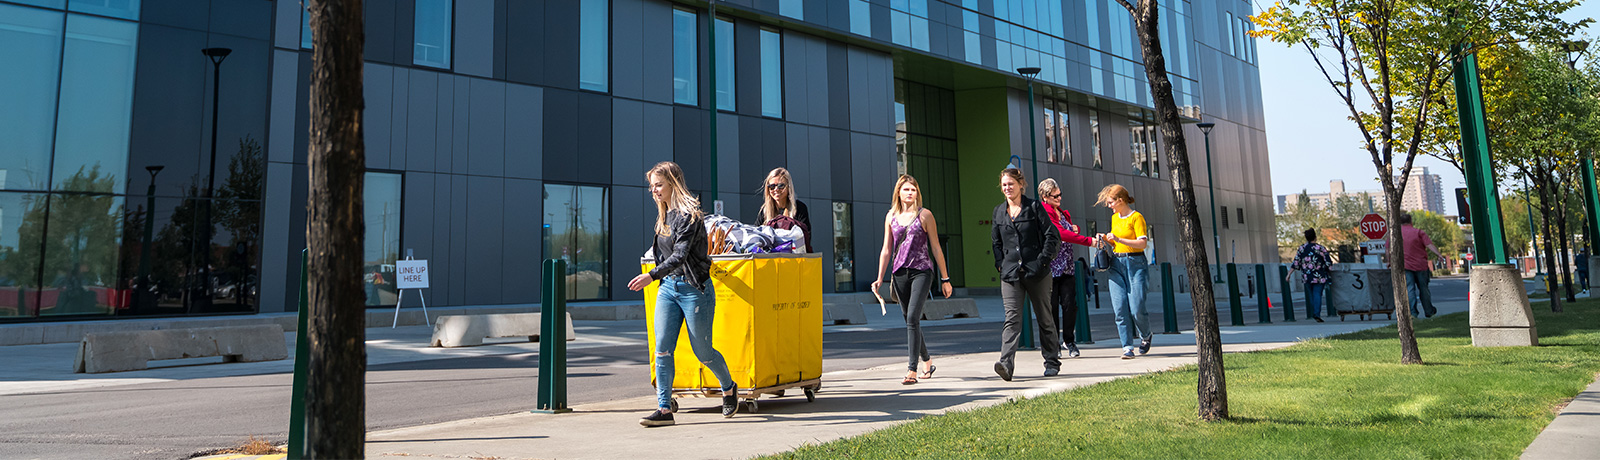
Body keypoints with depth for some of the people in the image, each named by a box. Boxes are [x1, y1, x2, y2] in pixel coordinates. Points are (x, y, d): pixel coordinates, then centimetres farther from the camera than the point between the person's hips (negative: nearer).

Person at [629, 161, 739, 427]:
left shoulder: (688, 215, -15)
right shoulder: (664, 216, 11)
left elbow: (680, 255, -26)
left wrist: (652, 276, -36)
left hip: (694, 288, -7)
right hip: (668, 287, 7)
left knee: (703, 352, 4)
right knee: (662, 350, -3)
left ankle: (729, 388, 30)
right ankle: (664, 410, 1)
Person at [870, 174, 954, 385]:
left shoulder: (925, 215, 1)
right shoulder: (891, 216, 10)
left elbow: (936, 248, 3)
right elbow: (886, 250, 12)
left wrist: (945, 278, 2)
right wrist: (880, 278, 7)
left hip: (921, 270, -4)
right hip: (900, 272, 4)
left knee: (912, 318, -15)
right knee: (909, 320, 11)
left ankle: (912, 370, -14)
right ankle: (927, 362, 30)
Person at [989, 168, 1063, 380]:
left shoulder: (1034, 207, -1)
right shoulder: (999, 211, 11)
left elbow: (1053, 236, -2)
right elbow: (996, 241, 21)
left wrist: (1042, 261, -11)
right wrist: (1000, 264, 7)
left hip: (1036, 273, -2)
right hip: (1010, 273, 2)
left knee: (1044, 318, 8)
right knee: (1012, 318, -10)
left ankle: (1052, 362, 22)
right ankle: (1006, 363, -20)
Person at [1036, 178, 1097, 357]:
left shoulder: (1064, 213, 18)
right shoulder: (1044, 214, -8)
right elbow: (1061, 234, -20)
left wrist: (1075, 228, 8)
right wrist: (1089, 241, -24)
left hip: (1067, 267, 6)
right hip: (1050, 266, -6)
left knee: (1070, 303, -2)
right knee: (1052, 306, -3)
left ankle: (1069, 341, 11)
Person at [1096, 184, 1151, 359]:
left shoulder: (1136, 217, -5)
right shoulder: (1114, 218, 15)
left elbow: (1142, 243, -14)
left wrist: (1118, 239, -20)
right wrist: (1106, 239, 5)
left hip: (1135, 263, -6)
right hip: (1116, 264, 6)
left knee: (1136, 308, -8)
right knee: (1120, 308, -4)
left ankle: (1145, 335, 21)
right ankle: (1127, 347, -1)